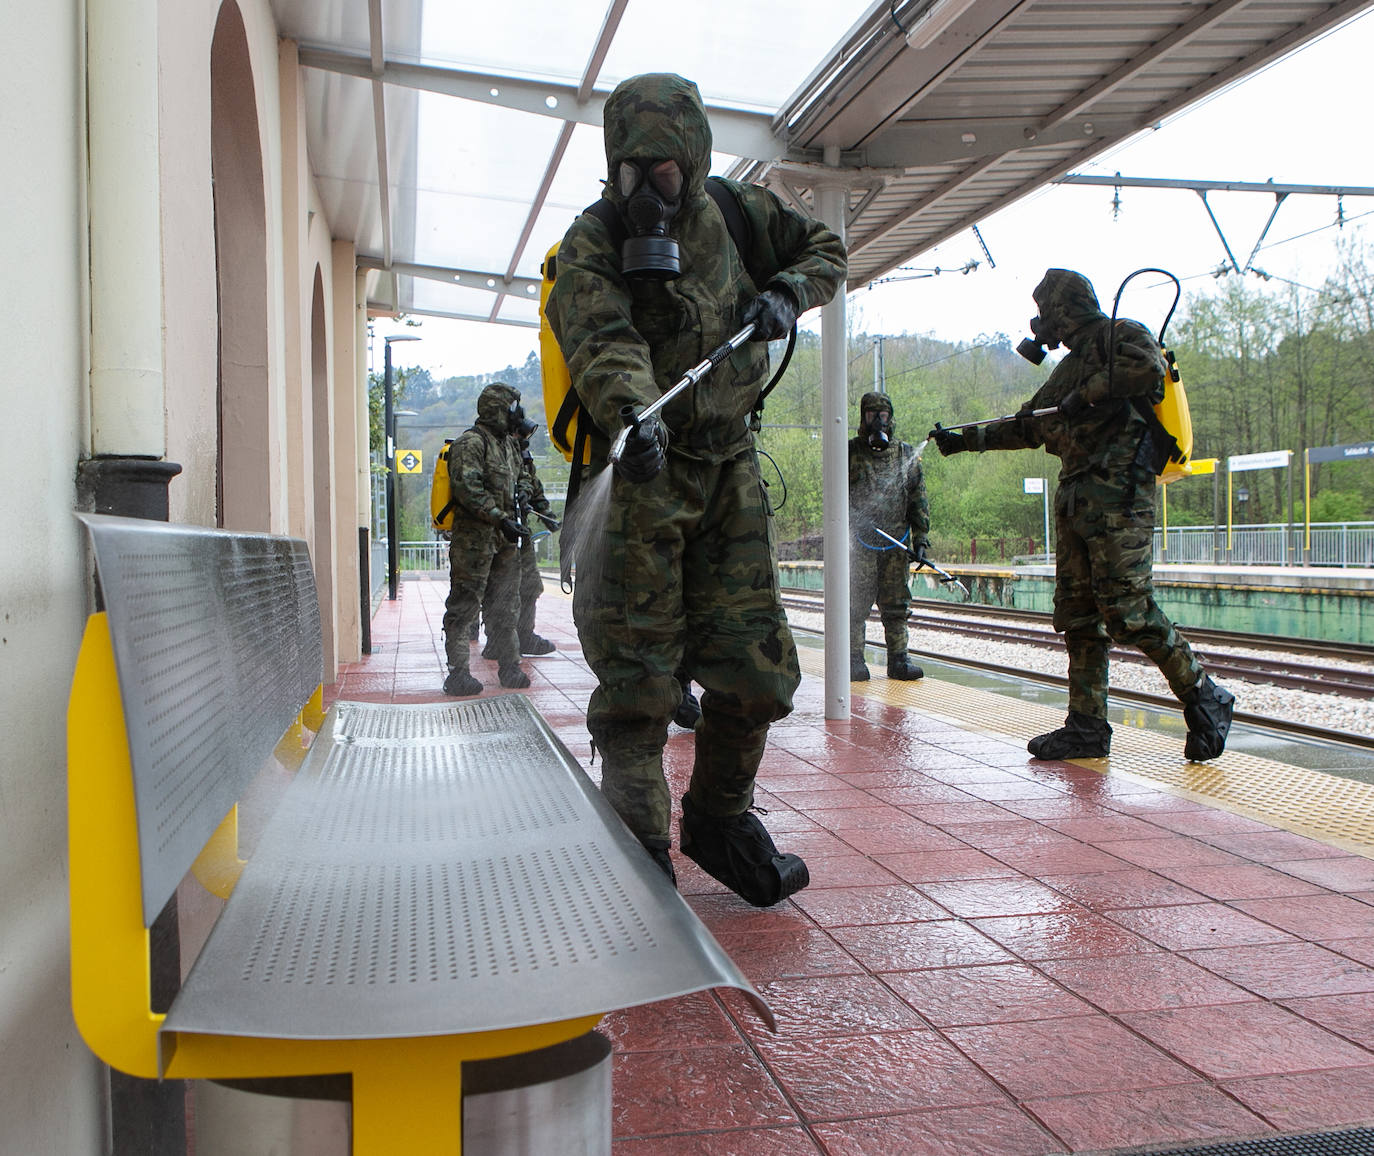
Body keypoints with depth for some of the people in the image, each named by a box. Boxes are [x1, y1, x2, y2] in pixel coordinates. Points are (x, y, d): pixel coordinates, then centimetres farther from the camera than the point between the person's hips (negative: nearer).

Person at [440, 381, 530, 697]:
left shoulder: (508, 443, 19)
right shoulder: (470, 443, -10)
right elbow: (468, 489, -21)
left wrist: (516, 519, 20)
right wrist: (501, 519, -24)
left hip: (504, 540, 9)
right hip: (473, 538, -9)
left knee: (504, 606, 13)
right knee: (464, 606, -6)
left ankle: (510, 667, 21)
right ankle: (458, 672, -4)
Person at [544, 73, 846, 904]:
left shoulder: (739, 213, 5)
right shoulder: (593, 243, -10)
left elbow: (826, 249, 19)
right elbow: (602, 340, -29)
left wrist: (788, 293, -3)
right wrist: (634, 415, -49)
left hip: (729, 469, 4)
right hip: (640, 465, -4)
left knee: (757, 666, 4)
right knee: (637, 678, -3)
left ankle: (720, 820, 25)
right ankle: (638, 852, 11)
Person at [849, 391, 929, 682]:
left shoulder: (906, 454, 11)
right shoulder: (850, 452, 4)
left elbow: (918, 499, 12)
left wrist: (921, 537, 5)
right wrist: (851, 523, -8)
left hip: (896, 543, 2)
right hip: (859, 541, -2)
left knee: (896, 604, 4)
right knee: (857, 604, -3)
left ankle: (899, 659, 10)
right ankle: (855, 661, 3)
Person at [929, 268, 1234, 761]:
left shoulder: (1121, 335, 2)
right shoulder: (1070, 366, 27)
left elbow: (1147, 365, -22)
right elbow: (1026, 427, 36)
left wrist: (1087, 394, -13)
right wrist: (965, 439, 38)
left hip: (1117, 494, -9)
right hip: (1074, 496, 9)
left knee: (1128, 611, -14)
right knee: (1079, 615, 4)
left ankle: (1205, 698, 1)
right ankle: (1087, 728, 6)